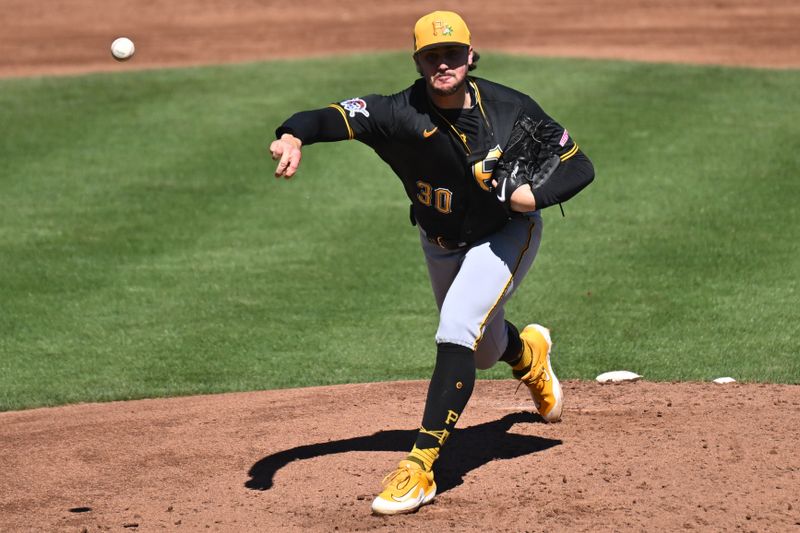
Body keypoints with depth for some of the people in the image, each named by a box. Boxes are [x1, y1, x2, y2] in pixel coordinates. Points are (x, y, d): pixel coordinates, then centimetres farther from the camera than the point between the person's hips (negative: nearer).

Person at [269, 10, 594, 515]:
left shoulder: (510, 108, -23)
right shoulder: (402, 113, -26)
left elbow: (579, 166, -15)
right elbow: (336, 117, -43)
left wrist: (534, 196, -33)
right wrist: (293, 135, -65)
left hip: (506, 233, -3)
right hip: (441, 243, 3)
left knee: (456, 332, -24)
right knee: (484, 351, 21)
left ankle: (421, 464, -23)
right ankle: (530, 351, 60)